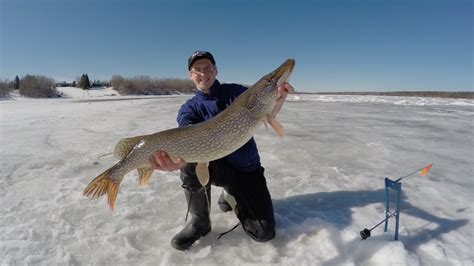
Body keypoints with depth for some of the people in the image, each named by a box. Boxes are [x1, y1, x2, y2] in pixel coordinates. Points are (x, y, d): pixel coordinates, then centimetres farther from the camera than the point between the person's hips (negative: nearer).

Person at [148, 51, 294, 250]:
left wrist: (278, 99, -35)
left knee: (263, 233, -8)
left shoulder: (236, 91, 1)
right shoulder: (189, 108, -1)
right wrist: (180, 157, -47)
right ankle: (199, 222, -8)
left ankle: (230, 196, 22)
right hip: (216, 167, 0)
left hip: (248, 168, 1)